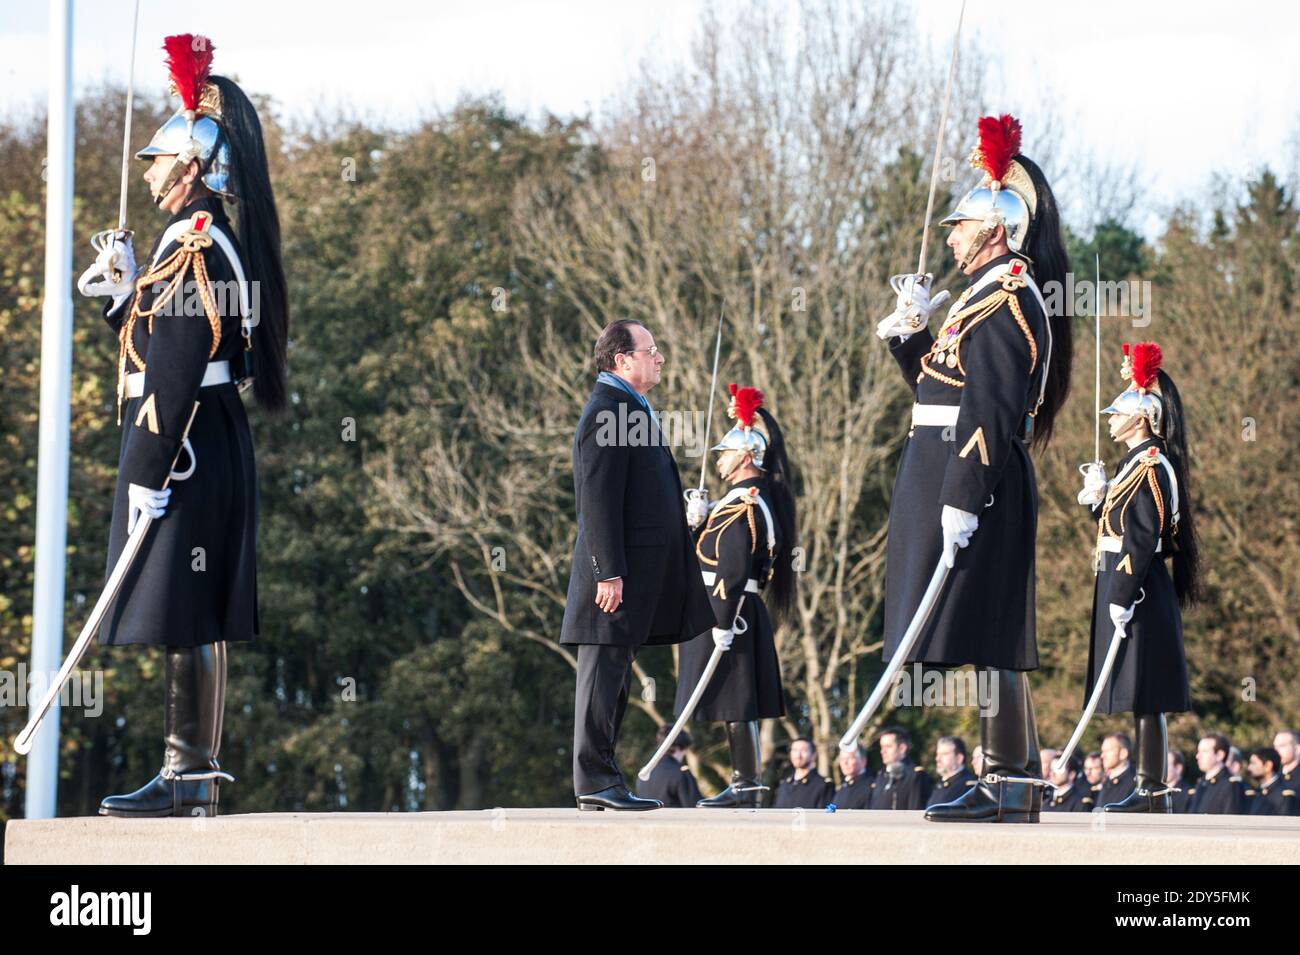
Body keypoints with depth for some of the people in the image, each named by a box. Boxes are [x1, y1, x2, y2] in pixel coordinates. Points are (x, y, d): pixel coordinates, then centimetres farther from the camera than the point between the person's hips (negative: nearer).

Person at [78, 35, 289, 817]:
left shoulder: (190, 244, -14)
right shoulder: (218, 241, 17)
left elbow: (178, 369, -21)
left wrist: (150, 471, -22)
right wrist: (121, 291, 14)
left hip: (184, 446, -10)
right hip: (213, 445, 10)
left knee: (184, 615, -9)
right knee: (196, 619, 11)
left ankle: (191, 780, -8)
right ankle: (193, 772, 14)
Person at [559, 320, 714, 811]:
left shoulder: (630, 410, 19)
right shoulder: (607, 412, -13)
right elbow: (598, 500, -19)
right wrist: (608, 573, -22)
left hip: (639, 571, 10)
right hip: (620, 572, -10)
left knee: (613, 675, 11)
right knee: (605, 672, -8)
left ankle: (599, 781, 14)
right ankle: (596, 781, -8)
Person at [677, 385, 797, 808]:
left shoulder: (739, 504, -16)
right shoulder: (763, 500, 15)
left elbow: (733, 570, -22)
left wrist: (722, 623, -23)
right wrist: (699, 520, 6)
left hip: (729, 613, -10)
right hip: (746, 611, 10)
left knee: (732, 703, -7)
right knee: (738, 704, 12)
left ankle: (746, 784, -6)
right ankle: (746, 784, 15)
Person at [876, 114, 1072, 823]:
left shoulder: (1004, 299, -12)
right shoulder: (992, 297, 20)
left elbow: (991, 410, -21)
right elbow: (941, 387, 28)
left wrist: (963, 498, -25)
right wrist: (911, 330, 19)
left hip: (977, 481, -10)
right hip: (967, 484, 10)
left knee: (987, 638, -9)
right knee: (990, 639, 10)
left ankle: (1011, 786, -9)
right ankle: (1013, 781, 13)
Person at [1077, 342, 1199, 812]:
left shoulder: (1149, 464, -14)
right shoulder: (1136, 462, 16)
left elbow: (1143, 539, -20)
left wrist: (1122, 598, -22)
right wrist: (1099, 497, 10)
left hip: (1137, 589, -10)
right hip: (1126, 588, 10)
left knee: (1144, 695, -8)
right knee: (1139, 697, 11)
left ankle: (1153, 791, -6)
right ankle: (1149, 787, 14)